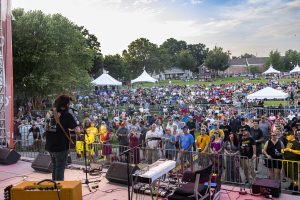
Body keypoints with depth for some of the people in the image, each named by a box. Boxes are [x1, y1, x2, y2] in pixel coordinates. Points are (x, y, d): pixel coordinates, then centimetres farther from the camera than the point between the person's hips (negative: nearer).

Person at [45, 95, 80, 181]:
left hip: (50, 146, 7)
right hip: (61, 147, -7)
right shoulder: (67, 115, -15)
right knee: (60, 170, 3)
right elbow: (77, 131, -21)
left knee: (54, 167, 21)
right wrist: (77, 127, 1)